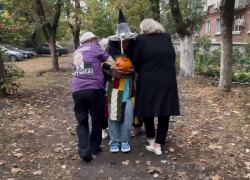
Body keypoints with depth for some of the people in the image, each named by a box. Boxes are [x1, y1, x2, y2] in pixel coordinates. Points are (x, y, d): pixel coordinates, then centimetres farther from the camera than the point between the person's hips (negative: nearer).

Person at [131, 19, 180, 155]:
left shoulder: (141, 39, -2)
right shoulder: (167, 38, 8)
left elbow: (135, 62, -1)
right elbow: (173, 57, 15)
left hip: (148, 81, -3)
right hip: (167, 80, 3)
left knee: (148, 109, 14)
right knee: (164, 112, 9)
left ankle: (151, 141, 23)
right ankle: (158, 145, 12)